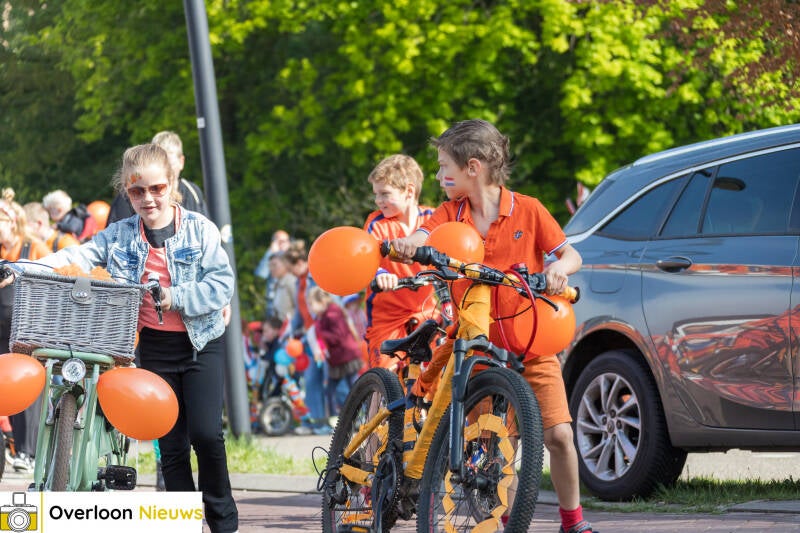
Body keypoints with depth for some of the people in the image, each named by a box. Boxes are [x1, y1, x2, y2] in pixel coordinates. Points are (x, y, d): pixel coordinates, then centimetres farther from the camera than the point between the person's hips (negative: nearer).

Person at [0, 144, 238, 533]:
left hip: (201, 343, -3)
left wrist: (175, 297, -22)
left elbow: (221, 285, -11)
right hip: (154, 346, 3)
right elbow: (79, 256, -6)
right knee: (171, 442, 4)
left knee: (205, 432, -11)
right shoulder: (121, 235, 4)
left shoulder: (200, 229, -5)